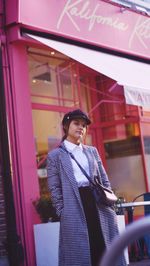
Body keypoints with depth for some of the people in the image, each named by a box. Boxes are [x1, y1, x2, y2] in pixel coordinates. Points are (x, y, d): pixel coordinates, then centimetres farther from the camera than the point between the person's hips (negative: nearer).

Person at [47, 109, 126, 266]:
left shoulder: (92, 151, 18)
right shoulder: (55, 156, 5)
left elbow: (104, 180, 18)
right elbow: (54, 188, 1)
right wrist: (62, 212, -7)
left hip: (99, 205, 4)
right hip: (74, 211, -4)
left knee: (106, 251, 5)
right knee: (79, 253, -2)